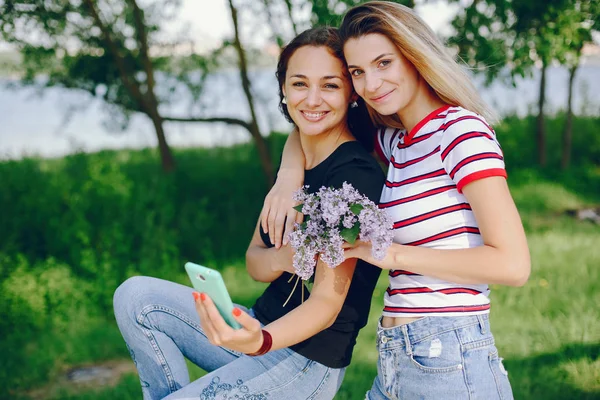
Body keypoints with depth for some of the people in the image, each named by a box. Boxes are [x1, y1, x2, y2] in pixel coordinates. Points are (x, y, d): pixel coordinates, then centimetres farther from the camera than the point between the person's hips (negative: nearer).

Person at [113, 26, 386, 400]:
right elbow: (254, 260, 9)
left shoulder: (355, 174, -19)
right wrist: (280, 259, -17)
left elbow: (327, 302, -24)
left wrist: (259, 341, -44)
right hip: (267, 325, 8)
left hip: (308, 359, -8)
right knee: (135, 296, -4)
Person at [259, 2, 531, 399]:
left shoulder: (461, 130, -12)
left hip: (451, 366, -8)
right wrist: (289, 176, 4)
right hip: (395, 366, 8)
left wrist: (391, 253, -15)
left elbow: (512, 264, -20)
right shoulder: (393, 139, 11)